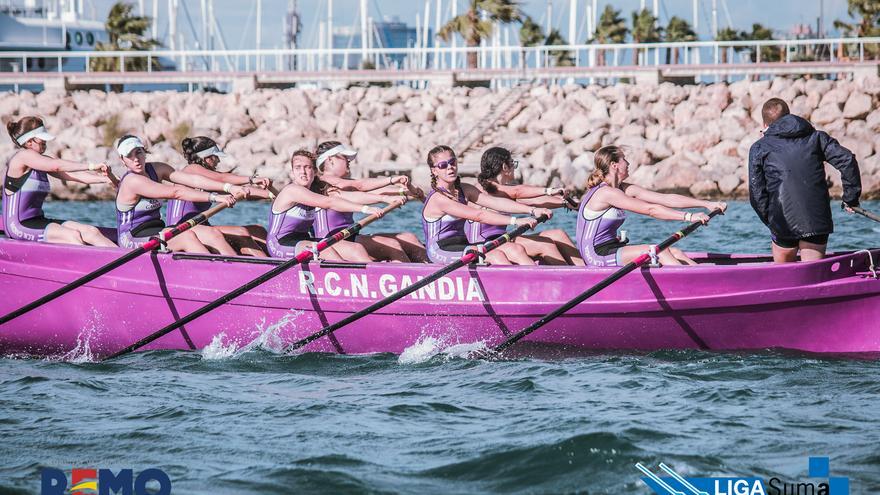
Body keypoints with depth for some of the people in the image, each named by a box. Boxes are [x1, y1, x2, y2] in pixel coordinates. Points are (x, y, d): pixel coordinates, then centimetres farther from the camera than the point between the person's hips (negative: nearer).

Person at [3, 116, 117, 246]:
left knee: (92, 232, -7)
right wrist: (91, 166, -24)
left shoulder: (42, 160, 17)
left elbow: (73, 175, 9)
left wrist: (106, 179, -3)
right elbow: (56, 166, -25)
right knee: (73, 235, -25)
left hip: (37, 220, 9)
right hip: (19, 225, -9)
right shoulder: (23, 156, -11)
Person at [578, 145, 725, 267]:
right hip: (597, 255, -9)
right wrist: (688, 217, -26)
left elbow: (667, 199, 6)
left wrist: (707, 204, 1)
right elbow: (650, 209, -24)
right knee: (660, 251, -23)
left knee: (675, 253, -4)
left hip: (611, 250, 9)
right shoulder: (606, 193, -18)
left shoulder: (624, 189, 10)